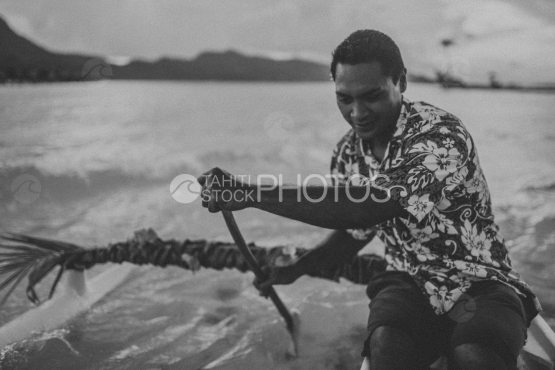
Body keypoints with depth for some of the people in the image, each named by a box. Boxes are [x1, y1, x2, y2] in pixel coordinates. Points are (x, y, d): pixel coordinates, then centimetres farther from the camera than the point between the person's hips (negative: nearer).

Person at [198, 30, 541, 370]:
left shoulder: (443, 137, -22)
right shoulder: (348, 153, 0)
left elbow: (369, 207, -36)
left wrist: (251, 194, -36)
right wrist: (295, 269, 7)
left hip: (479, 281, -4)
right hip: (409, 282, 5)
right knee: (385, 342, -30)